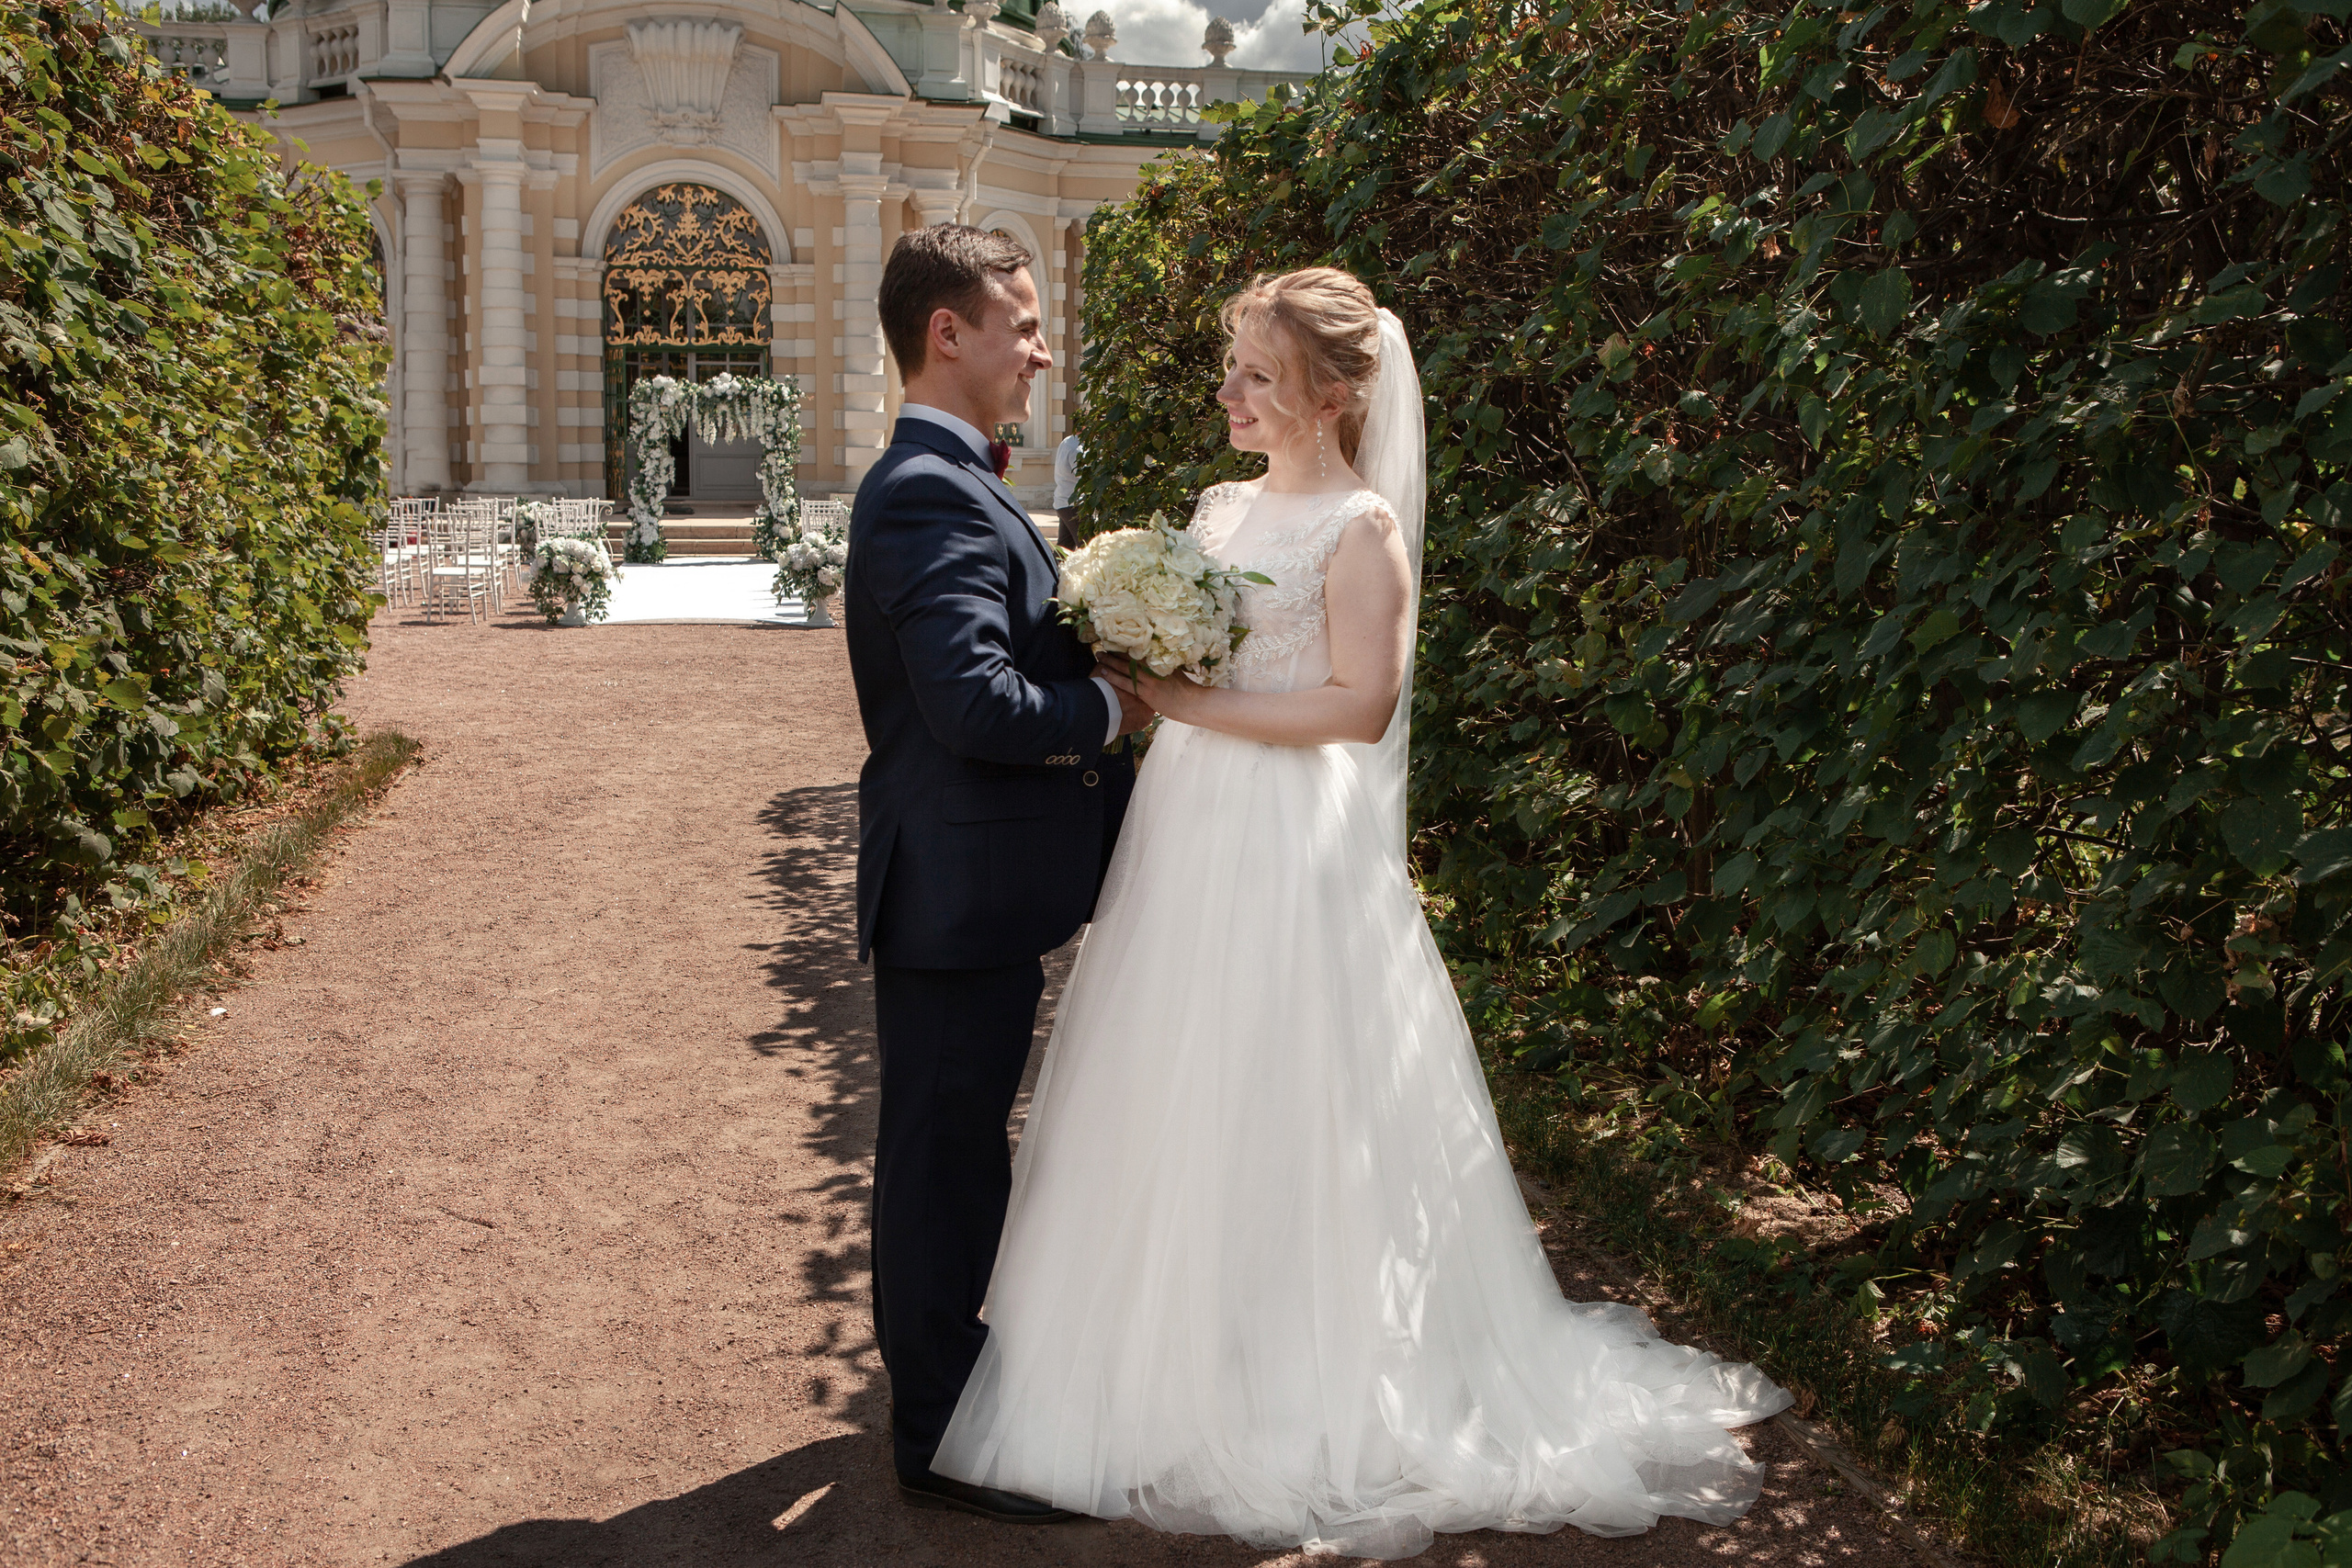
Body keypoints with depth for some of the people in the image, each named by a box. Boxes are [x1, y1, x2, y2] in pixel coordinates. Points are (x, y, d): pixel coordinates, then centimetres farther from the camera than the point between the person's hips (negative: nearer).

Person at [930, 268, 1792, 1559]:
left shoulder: (1361, 523, -10)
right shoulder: (1220, 507, 13)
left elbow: (1361, 705, -17)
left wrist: (1186, 703, -19)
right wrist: (1132, 670, 0)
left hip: (1291, 847, -7)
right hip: (1186, 828, 7)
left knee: (1278, 1111, 1)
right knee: (1174, 1108, 12)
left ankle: (1306, 1395, 19)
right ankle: (1176, 1352, 29)